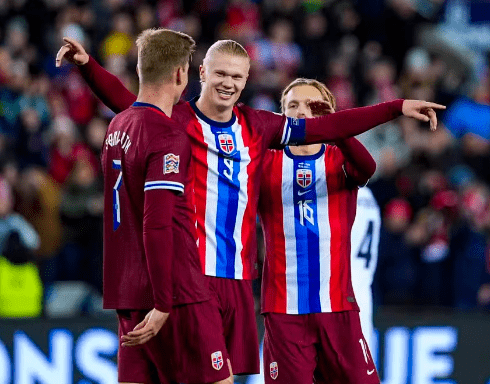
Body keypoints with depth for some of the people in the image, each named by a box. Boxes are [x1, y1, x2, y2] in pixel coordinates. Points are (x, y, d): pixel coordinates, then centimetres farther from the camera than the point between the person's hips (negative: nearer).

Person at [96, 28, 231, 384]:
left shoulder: (117, 127, 12)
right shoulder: (169, 136, -14)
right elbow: (156, 224, -20)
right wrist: (163, 305, -19)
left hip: (127, 292, 8)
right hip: (177, 294, -8)